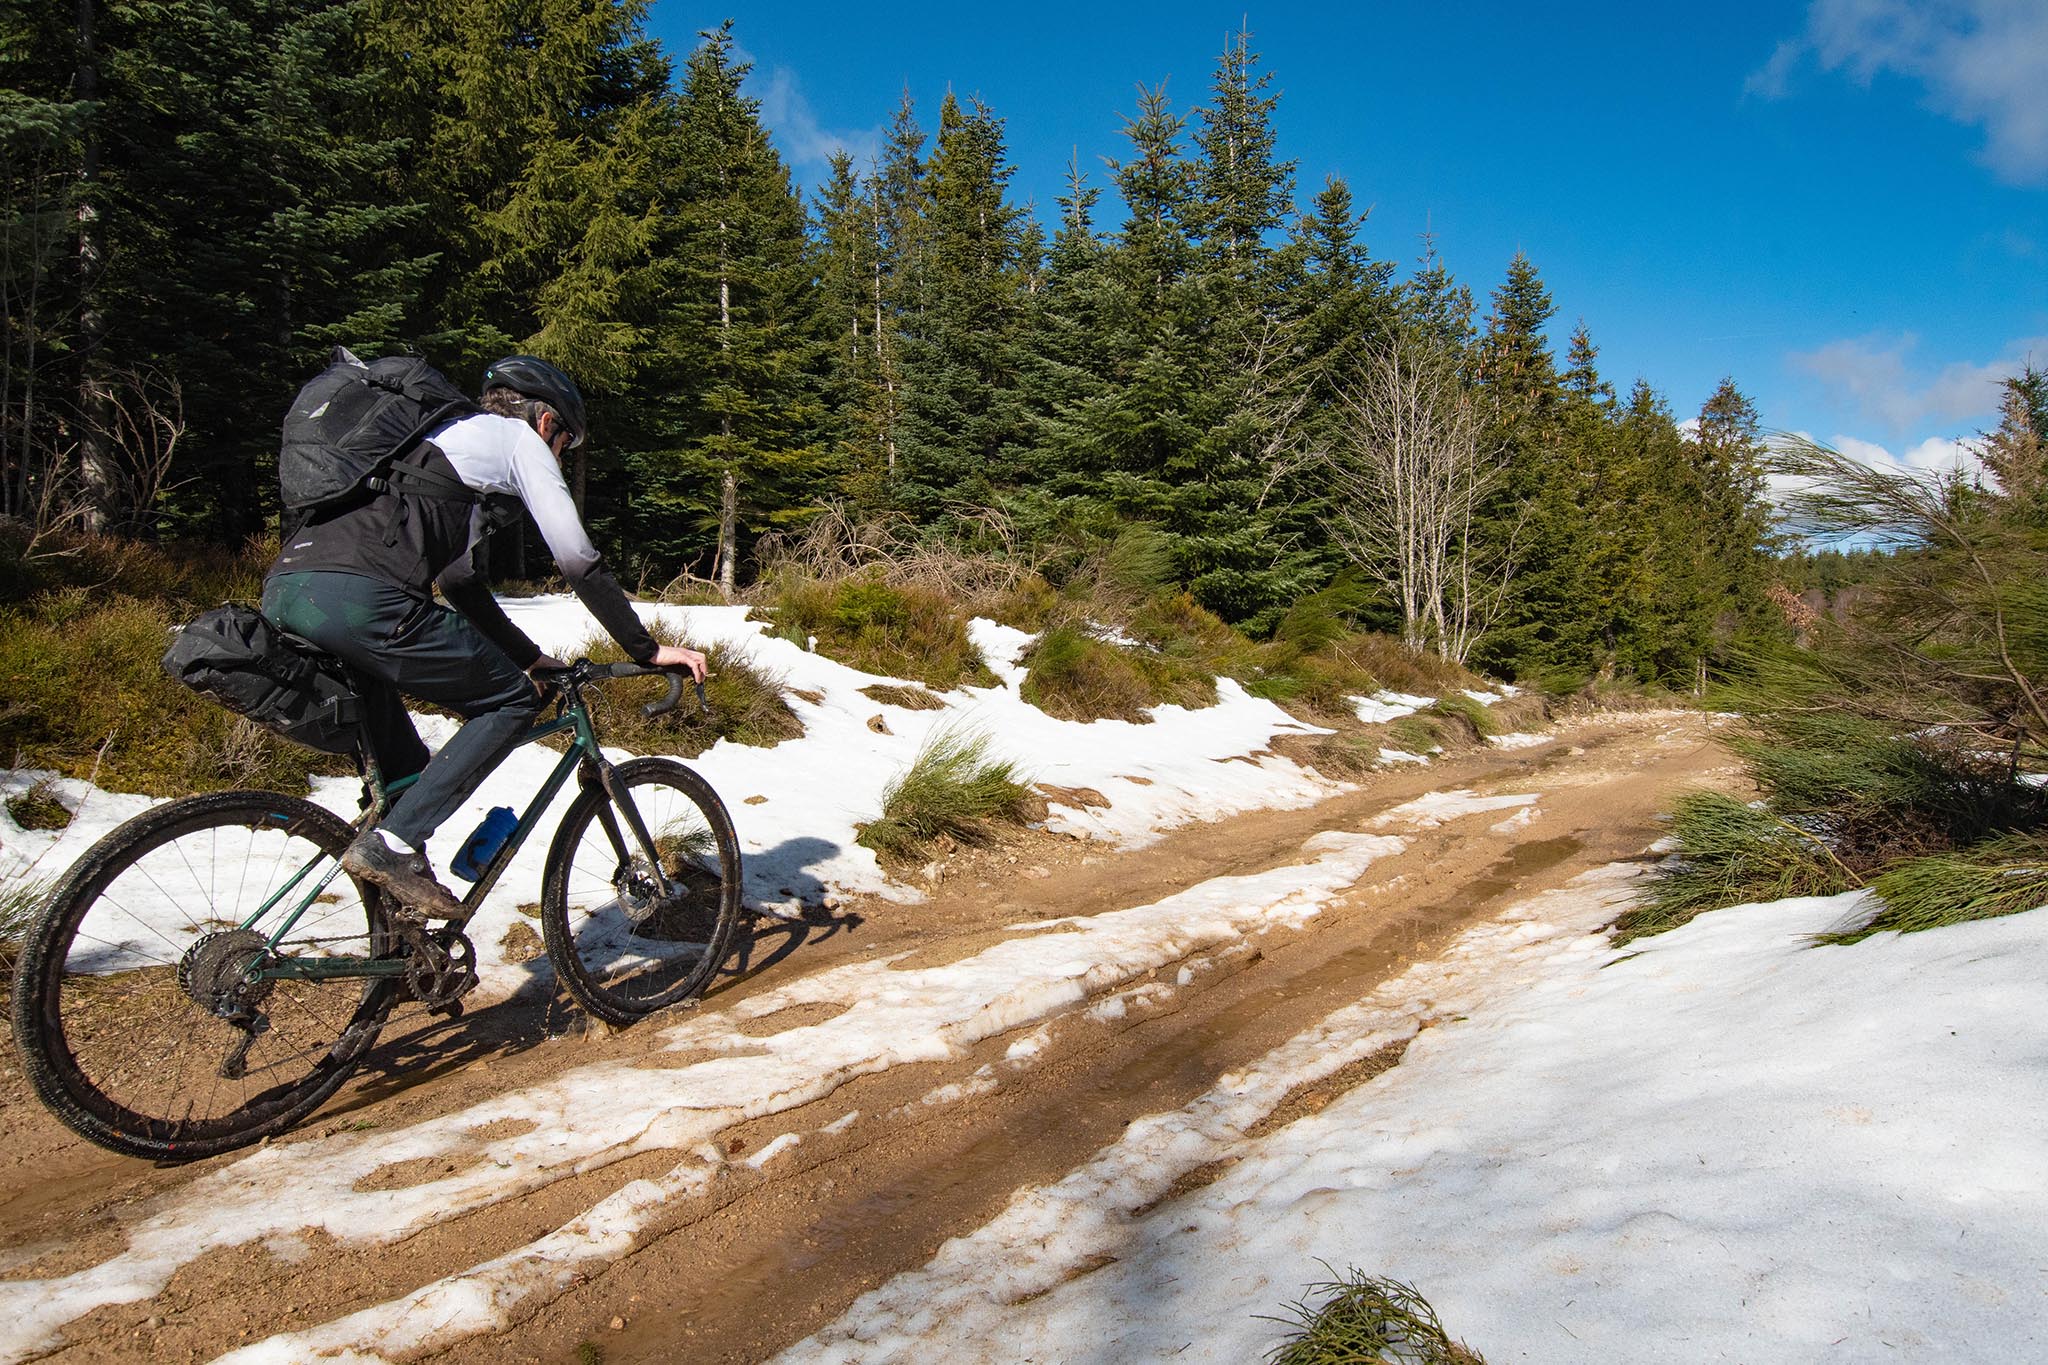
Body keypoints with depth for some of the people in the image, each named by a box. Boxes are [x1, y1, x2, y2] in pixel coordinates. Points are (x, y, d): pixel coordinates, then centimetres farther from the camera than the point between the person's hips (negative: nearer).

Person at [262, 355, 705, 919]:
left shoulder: (447, 439, 37)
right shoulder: (518, 438, 13)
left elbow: (458, 580, 38)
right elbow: (577, 561, 4)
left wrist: (529, 656, 40)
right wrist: (648, 649, 10)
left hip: (283, 593, 9)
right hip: (358, 596, -9)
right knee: (512, 703, 6)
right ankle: (392, 844, -2)